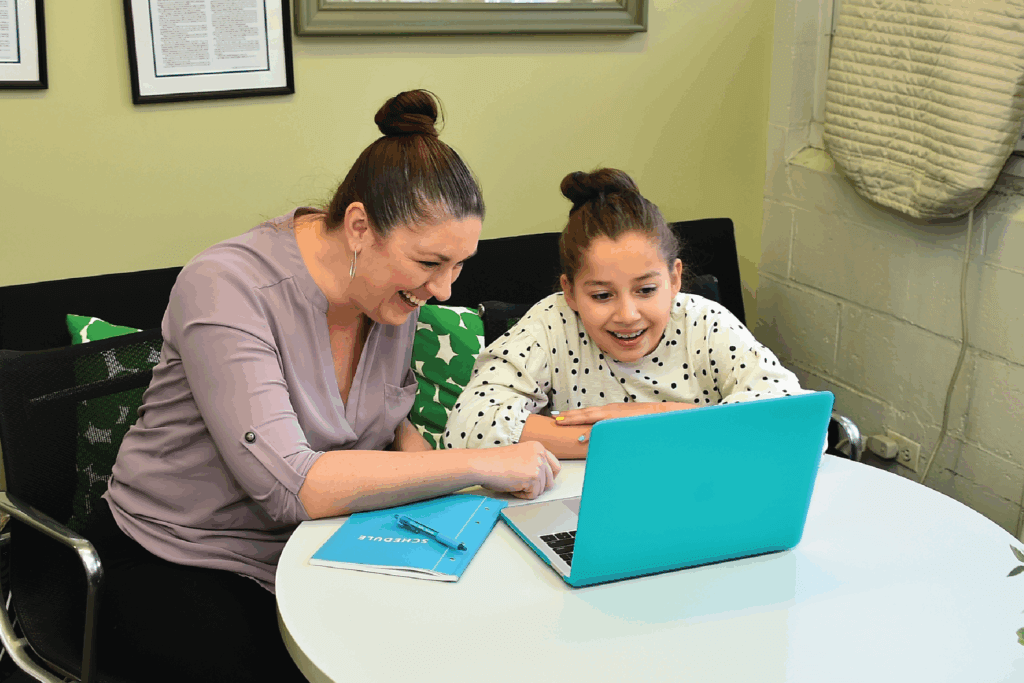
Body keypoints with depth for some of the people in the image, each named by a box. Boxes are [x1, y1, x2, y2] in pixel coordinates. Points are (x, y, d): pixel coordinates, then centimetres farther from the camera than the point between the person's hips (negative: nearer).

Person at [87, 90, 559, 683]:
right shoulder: (227, 289, -24)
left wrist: (416, 453, -11)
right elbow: (289, 487, -33)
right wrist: (481, 465, -30)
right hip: (178, 572, -5)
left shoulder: (397, 288, -4)